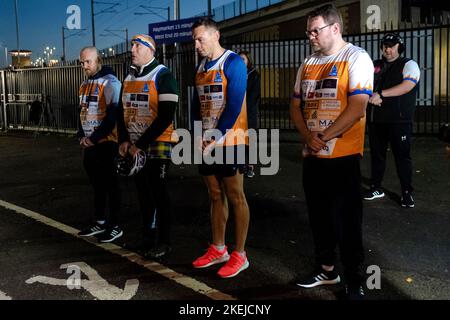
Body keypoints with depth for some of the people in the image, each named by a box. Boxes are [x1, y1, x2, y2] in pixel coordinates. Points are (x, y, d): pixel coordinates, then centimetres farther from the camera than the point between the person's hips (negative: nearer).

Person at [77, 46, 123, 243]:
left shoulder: (110, 82, -10)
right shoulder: (85, 85, 16)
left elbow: (113, 114, -18)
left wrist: (94, 138, -17)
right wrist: (82, 136, 6)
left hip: (106, 143, -8)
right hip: (89, 145, 8)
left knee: (110, 185, -1)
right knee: (97, 185, 15)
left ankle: (115, 226, 8)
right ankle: (100, 222, 26)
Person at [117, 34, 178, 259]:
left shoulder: (162, 76, -10)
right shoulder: (129, 78, 13)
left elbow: (166, 116, -17)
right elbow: (122, 112, 17)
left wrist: (141, 144, -16)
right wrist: (124, 140, 1)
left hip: (157, 145, -7)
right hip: (134, 146, 7)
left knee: (159, 194, 0)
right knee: (143, 193, 13)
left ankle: (163, 242, 12)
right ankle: (148, 236, 26)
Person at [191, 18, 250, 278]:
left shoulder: (233, 63, -9)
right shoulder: (201, 67, 14)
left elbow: (234, 105, -16)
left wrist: (217, 138, -16)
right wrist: (200, 136, 2)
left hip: (229, 142, -7)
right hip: (207, 143, 7)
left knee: (235, 197, -1)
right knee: (216, 196, 13)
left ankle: (240, 255, 7)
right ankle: (218, 249, 23)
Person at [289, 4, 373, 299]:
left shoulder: (356, 58, -8)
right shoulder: (308, 64, 12)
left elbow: (357, 108, -18)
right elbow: (296, 105, 11)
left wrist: (324, 136, -16)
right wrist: (308, 135, -7)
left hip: (343, 156, -6)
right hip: (312, 156, 7)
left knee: (346, 222, 0)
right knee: (319, 216, 15)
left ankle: (355, 282, 14)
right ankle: (326, 269, 32)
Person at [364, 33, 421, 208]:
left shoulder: (409, 64, 1)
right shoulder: (374, 66, 15)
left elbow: (407, 86, -16)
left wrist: (380, 93, -19)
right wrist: (371, 96, -11)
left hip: (399, 121, -4)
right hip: (376, 120, 5)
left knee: (402, 156, -1)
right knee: (377, 154, 11)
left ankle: (407, 193, 8)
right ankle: (376, 188, 23)